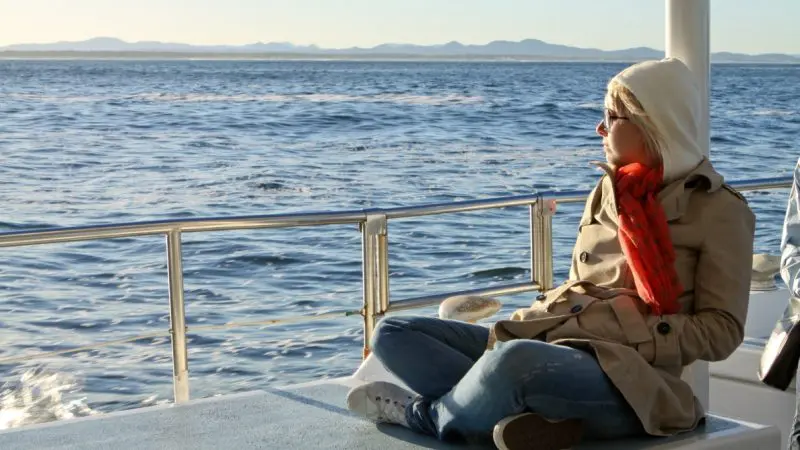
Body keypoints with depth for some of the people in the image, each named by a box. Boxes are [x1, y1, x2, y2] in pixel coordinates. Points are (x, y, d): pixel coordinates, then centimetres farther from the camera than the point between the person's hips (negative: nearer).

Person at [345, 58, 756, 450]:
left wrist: (630, 334, -15)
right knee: (393, 333, -3)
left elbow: (721, 331, -3)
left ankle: (425, 414, -9)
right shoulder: (607, 192, 20)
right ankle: (524, 413, -27)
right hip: (549, 343, 8)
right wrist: (520, 326, 2)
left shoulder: (717, 210, 0)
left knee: (516, 360, -40)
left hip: (626, 376, -8)